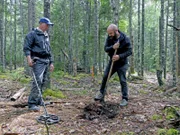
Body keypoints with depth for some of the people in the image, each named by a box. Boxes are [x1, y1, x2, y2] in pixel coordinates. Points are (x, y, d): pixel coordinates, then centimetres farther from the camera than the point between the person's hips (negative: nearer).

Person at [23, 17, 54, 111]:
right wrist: (29, 58, -24)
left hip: (46, 61, 8)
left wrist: (51, 63, 22)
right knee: (38, 81, -18)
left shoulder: (46, 36, 22)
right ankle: (32, 103, -18)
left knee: (43, 81, 8)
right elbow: (26, 47, -10)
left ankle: (38, 101, 18)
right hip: (38, 61, -8)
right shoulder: (32, 34, -2)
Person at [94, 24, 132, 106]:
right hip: (112, 61, 4)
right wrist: (112, 47, -30)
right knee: (105, 77, 6)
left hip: (122, 63, -4)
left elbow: (129, 51, -17)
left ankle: (125, 99, 5)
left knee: (123, 81, -3)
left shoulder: (125, 39, -19)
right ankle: (101, 93, 22)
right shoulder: (109, 38, -7)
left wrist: (120, 56, -31)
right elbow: (105, 48, -9)